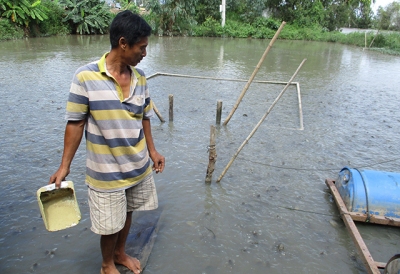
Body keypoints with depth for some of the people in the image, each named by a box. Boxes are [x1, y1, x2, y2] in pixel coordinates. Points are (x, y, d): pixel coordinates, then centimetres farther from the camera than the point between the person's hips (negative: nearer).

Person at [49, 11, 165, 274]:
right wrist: (65, 165, -8)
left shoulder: (140, 77, -2)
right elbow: (76, 123, -11)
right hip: (107, 172, -4)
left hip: (139, 167, 5)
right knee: (110, 223, 13)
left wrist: (152, 151, 10)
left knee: (127, 213, 23)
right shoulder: (86, 76, -16)